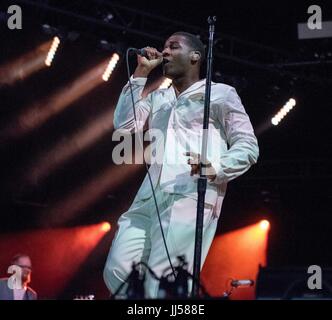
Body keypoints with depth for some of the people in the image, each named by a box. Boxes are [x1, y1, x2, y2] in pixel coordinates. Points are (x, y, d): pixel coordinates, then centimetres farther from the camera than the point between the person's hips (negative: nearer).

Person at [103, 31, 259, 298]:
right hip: (150, 198, 6)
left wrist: (215, 167, -16)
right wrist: (141, 73, 13)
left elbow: (248, 146, 5)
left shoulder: (220, 94, 12)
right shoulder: (158, 98, 29)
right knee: (117, 273, -9)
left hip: (192, 198, -6)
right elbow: (124, 124, 13)